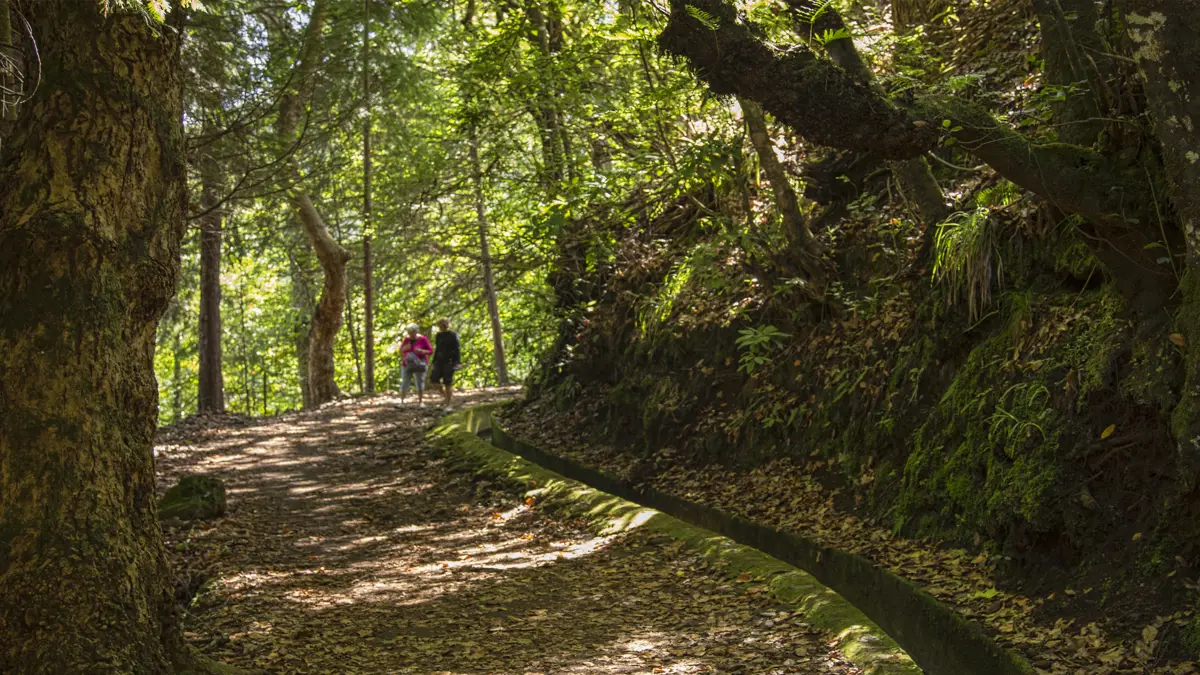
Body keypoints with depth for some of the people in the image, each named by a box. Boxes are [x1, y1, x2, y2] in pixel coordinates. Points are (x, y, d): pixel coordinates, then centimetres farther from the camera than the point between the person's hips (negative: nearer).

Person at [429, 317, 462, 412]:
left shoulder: (453, 335, -5)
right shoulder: (438, 336, 11)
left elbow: (457, 350, -8)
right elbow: (437, 350, 16)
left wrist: (457, 362, -18)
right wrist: (433, 363, 13)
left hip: (449, 361, -5)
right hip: (439, 360, 5)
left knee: (448, 383, -8)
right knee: (434, 379, -13)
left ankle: (448, 405, -1)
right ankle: (444, 394, 12)